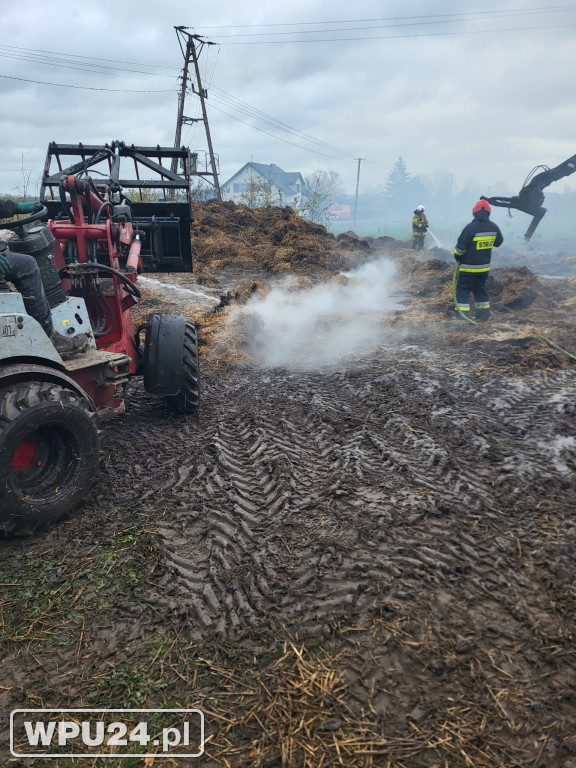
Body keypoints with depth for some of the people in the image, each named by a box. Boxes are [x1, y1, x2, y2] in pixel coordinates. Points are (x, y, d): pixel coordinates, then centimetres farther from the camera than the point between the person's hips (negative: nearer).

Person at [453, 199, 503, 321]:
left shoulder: (471, 227, -20)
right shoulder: (494, 227, -1)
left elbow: (460, 246, -16)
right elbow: (499, 242, 15)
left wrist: (457, 257, 1)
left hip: (468, 267, -6)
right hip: (485, 267, 6)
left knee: (463, 289, 3)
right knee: (480, 288, 19)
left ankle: (462, 314, -1)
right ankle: (484, 313, 22)